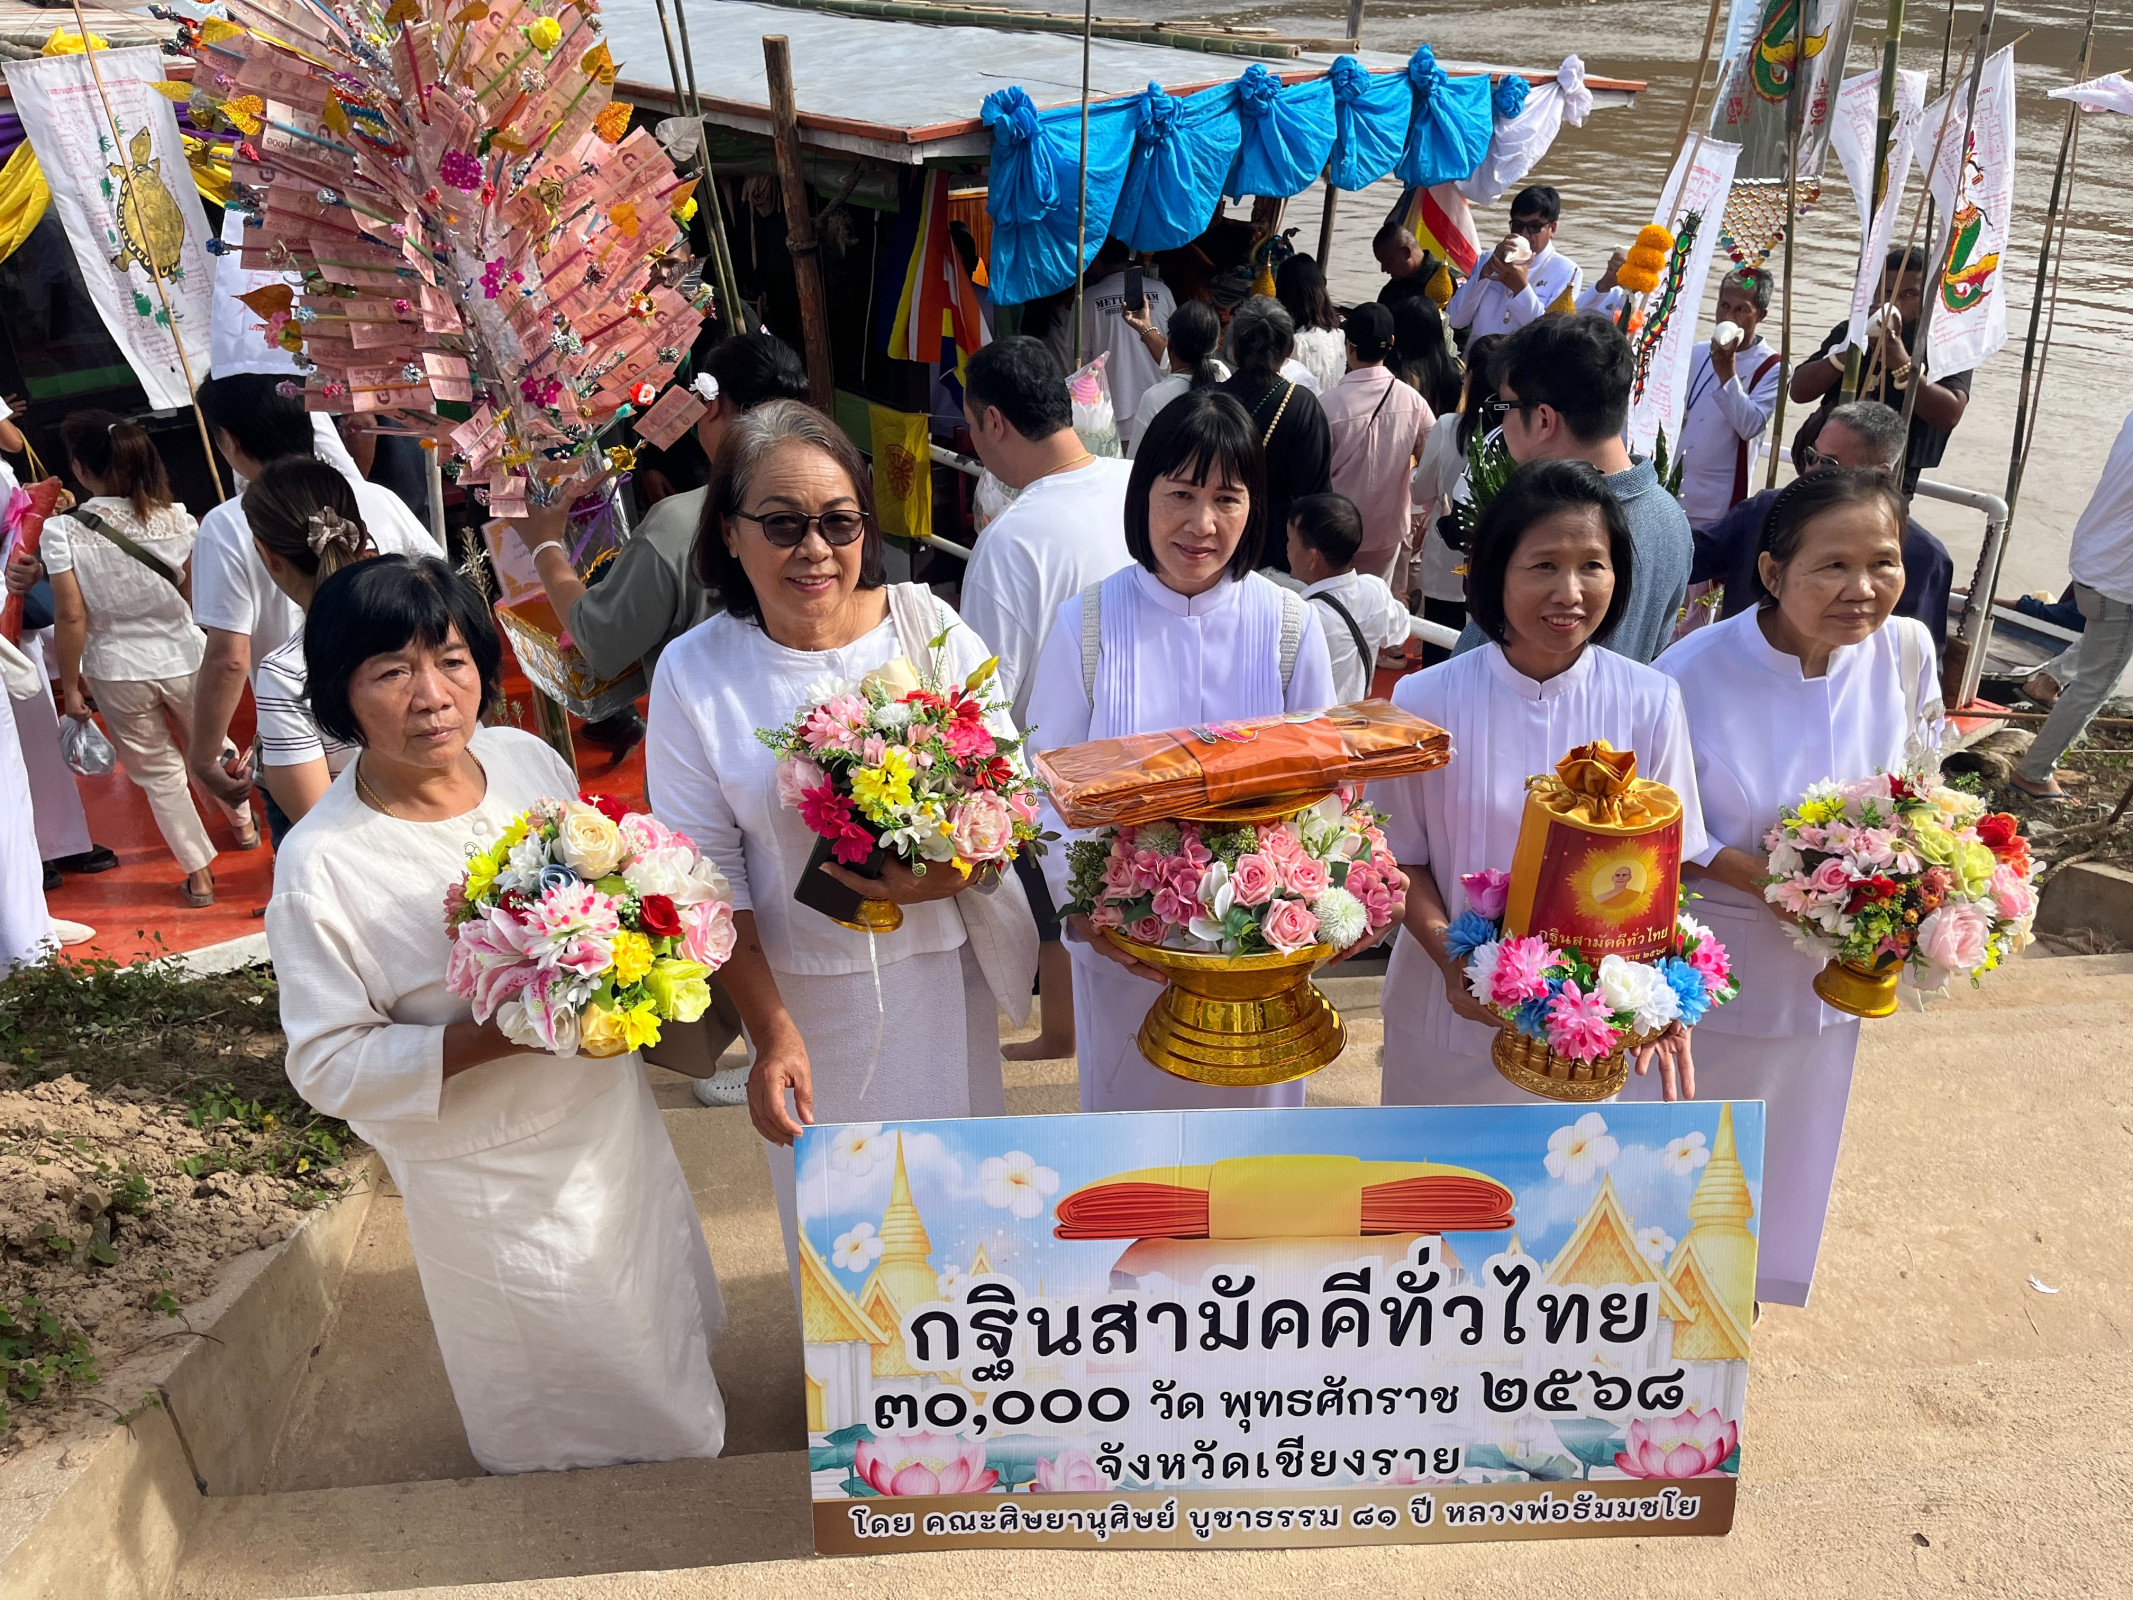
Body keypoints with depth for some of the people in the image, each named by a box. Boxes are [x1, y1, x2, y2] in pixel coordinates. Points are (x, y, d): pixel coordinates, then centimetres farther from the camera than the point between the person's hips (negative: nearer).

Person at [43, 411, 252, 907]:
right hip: (183, 659, 2)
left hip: (117, 672, -2)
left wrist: (70, 684, -2)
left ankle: (199, 872, 20)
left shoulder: (62, 532, -16)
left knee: (158, 772, 14)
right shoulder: (174, 517, -11)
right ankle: (242, 823, 50)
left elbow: (72, 617, -14)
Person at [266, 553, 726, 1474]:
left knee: (666, 1335, 29)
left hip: (612, 1114, 5)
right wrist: (506, 1037, -31)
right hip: (493, 1177, -5)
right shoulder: (321, 863, -24)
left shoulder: (528, 759, -9)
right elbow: (330, 1064, -20)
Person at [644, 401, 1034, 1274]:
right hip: (805, 989, -1)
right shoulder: (695, 671, -9)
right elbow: (708, 872, -7)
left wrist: (955, 873, -25)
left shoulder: (926, 625, -8)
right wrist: (770, 1030, -11)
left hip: (943, 967, 1)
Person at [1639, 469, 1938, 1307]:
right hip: (1704, 956, -4)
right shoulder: (1694, 671, -26)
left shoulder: (1907, 651, -13)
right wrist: (1761, 876, -26)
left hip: (1831, 956, 4)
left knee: (1780, 1140, 26)